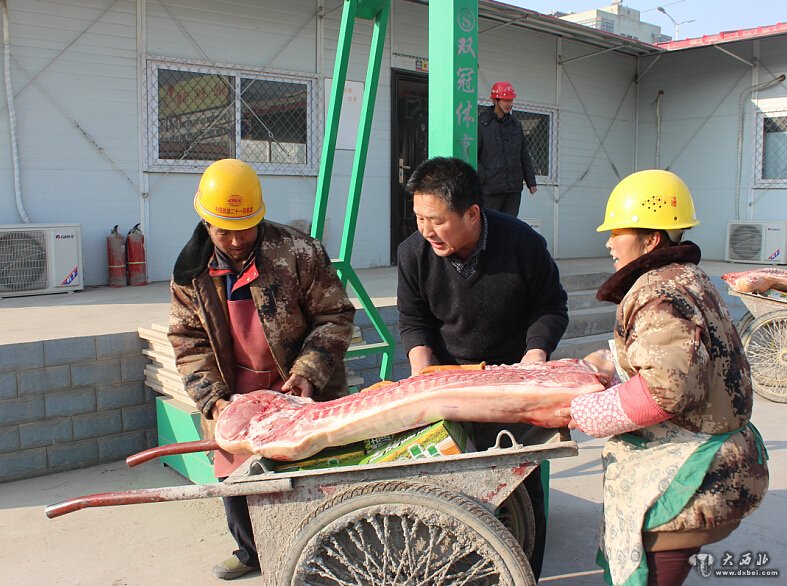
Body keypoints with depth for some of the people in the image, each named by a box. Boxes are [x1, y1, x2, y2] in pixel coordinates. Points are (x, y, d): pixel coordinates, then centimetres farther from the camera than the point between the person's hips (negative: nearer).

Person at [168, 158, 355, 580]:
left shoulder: (298, 253, -17)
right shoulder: (192, 272, -5)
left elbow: (334, 317, -11)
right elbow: (188, 341, -1)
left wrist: (308, 372, -22)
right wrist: (212, 398, -12)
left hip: (302, 389, -3)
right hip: (239, 393, 4)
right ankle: (252, 552, 37)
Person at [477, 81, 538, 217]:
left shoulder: (515, 124, 16)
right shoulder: (481, 123, -2)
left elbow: (524, 155, 19)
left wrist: (531, 181, 15)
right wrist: (483, 177, -13)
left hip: (514, 188, 6)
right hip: (491, 188, -5)